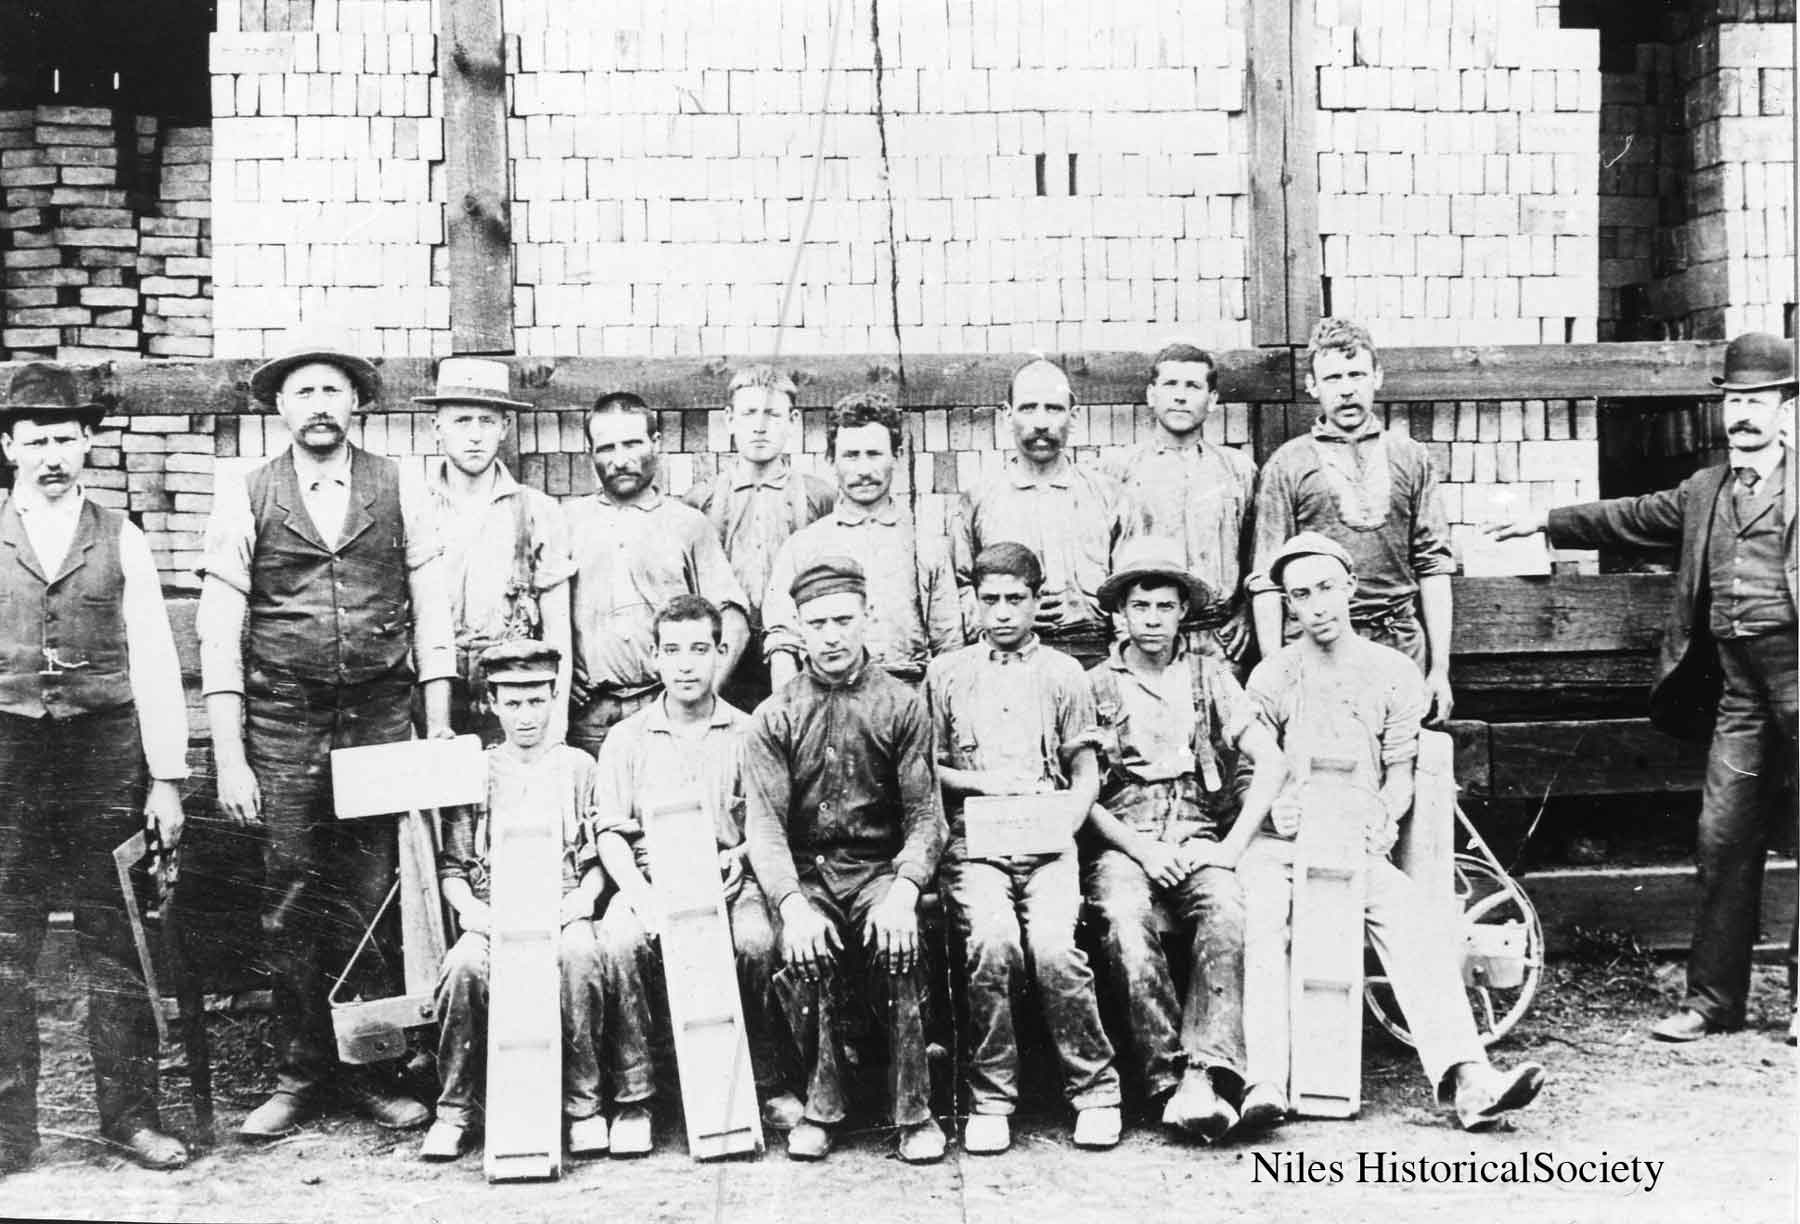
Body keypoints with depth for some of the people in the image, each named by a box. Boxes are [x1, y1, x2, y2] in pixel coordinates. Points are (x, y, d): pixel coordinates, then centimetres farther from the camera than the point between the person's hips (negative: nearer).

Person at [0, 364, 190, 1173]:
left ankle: (129, 1113, 12)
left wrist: (167, 780, 0)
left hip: (105, 753, 0)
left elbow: (155, 666, 5)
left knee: (116, 939, 3)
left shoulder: (121, 541, 7)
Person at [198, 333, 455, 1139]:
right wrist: (229, 759, -6)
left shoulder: (398, 490, 5)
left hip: (381, 714, 1)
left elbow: (430, 608, 5)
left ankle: (370, 1067, 16)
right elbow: (218, 631, 0)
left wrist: (439, 731, 0)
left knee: (371, 895, 3)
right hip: (283, 721, -1)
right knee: (290, 898, 2)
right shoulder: (246, 499, 2)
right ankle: (299, 1074, 15)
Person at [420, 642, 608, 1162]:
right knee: (464, 965, -33)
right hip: (492, 917, 1)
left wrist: (581, 900, -8)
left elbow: (599, 859, 11)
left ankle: (583, 1106, -20)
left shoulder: (579, 767, 13)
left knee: (578, 957, -35)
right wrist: (469, 908, -9)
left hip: (563, 910, 0)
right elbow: (452, 866, 10)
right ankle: (454, 1110, -15)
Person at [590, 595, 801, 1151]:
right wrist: (639, 894, -14)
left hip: (728, 879, 0)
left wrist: (741, 855, -13)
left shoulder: (748, 734, 10)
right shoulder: (626, 739, 11)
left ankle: (765, 1082, -11)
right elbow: (610, 832, 4)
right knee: (618, 940, -32)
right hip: (649, 876, 1)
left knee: (756, 940, -32)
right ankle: (634, 1094, -19)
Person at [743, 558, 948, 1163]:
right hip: (804, 872, 0)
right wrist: (793, 904, -23)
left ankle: (914, 1109, -16)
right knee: (806, 952, -30)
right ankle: (822, 1106, -12)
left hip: (881, 866, 0)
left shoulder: (901, 706, 3)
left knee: (898, 946, -30)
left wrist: (903, 890, -21)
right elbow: (764, 824, -5)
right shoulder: (774, 717, 3)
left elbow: (925, 815, -2)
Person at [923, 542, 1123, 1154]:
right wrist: (980, 781, -3)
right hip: (973, 843, 0)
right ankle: (991, 1098, -14)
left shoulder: (1063, 673, 15)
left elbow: (1086, 773, 13)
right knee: (991, 940, -29)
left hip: (1047, 843, 0)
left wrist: (1065, 823, -5)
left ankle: (1095, 1090, -9)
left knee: (1054, 947, -27)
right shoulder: (946, 673, 15)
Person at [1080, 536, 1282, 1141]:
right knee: (1125, 922, -34)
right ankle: (1170, 1080, -33)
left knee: (1227, 912, -33)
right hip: (1122, 842, -1)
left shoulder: (1209, 673, 15)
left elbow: (1269, 763, 8)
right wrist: (1140, 848, -11)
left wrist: (1231, 846, -5)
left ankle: (1207, 1074, -41)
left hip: (1199, 837, 1)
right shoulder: (1095, 687, 12)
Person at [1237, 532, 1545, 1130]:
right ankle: (1264, 1086, -42)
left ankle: (1466, 1080, -37)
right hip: (1280, 844, -1)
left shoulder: (1393, 673, 11)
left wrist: (1383, 818, -12)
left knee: (1417, 922, -27)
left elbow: (1400, 772, 10)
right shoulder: (1270, 678, 9)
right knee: (1260, 920, -33)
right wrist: (1277, 808, -15)